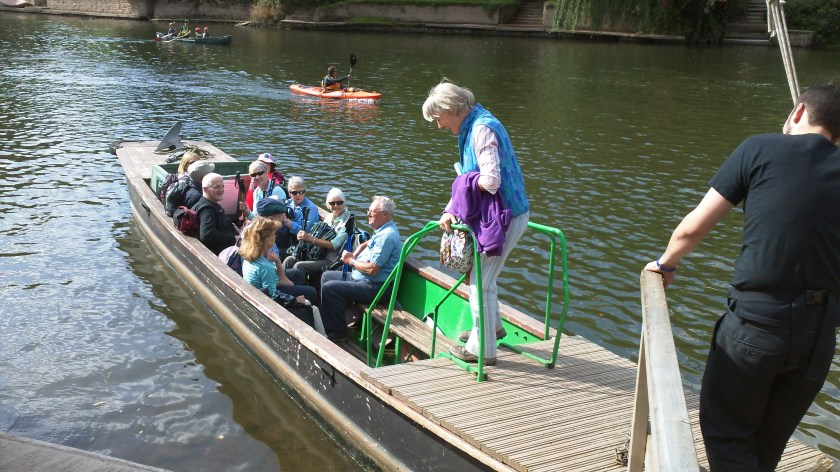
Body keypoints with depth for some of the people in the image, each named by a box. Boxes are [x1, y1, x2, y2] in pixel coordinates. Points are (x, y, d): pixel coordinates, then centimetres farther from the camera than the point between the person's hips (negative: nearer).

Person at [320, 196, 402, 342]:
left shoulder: (386, 236, -23)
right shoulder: (383, 231, 10)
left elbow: (372, 269, -27)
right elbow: (366, 244, 28)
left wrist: (351, 261, -10)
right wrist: (353, 255, 5)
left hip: (375, 287, -11)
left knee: (329, 288, -17)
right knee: (326, 276, 15)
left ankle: (337, 333, -5)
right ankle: (328, 323, 17)